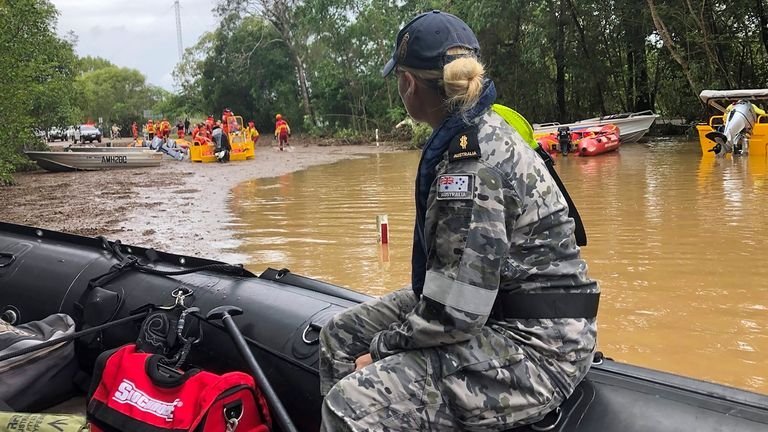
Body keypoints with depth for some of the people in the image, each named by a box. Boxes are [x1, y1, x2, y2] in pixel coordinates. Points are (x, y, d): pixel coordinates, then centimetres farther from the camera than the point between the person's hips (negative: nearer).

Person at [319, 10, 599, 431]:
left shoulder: (470, 162, -24)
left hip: (534, 348, -10)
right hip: (498, 312, 10)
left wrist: (381, 348, -8)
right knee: (340, 335, 13)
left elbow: (454, 313, -24)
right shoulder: (484, 128, 7)